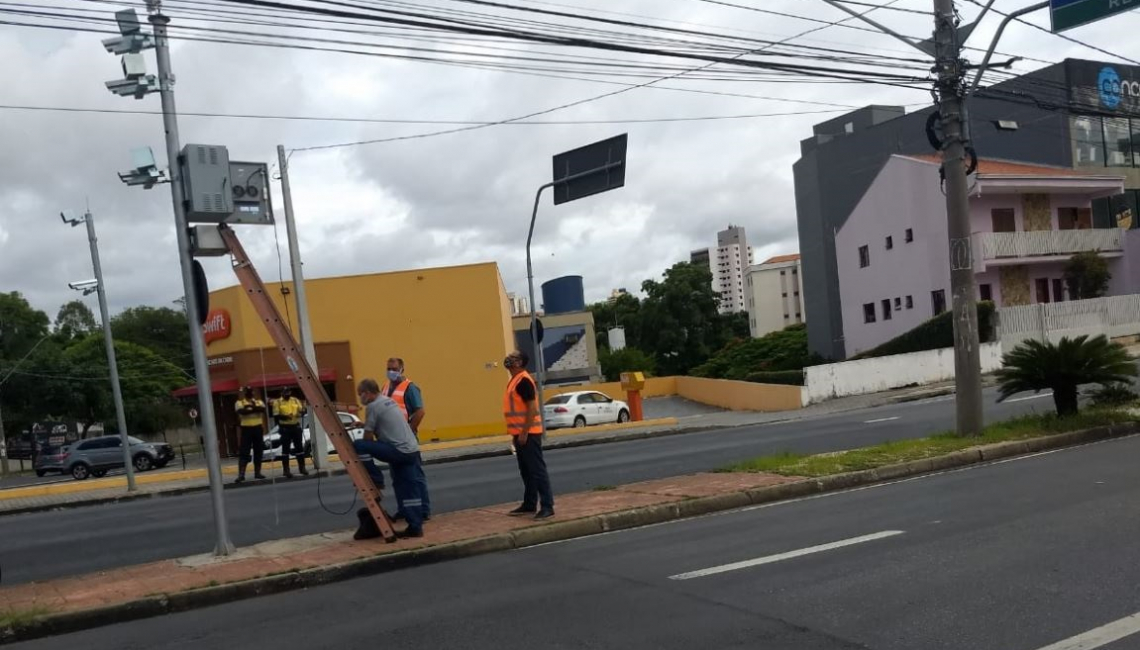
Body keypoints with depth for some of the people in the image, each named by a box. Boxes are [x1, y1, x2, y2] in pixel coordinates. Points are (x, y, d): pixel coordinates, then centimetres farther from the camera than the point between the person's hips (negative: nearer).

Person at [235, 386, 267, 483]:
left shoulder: (259, 402, 10)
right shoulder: (240, 403, 2)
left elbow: (263, 409, -12)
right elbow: (241, 411, -19)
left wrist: (253, 407, -24)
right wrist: (255, 409, -19)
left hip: (258, 428, 3)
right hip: (246, 429, -3)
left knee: (258, 452, 7)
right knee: (244, 452, -7)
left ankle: (257, 473, 16)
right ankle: (241, 475, -11)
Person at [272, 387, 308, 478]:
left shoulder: (296, 400, 10)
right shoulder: (278, 402, -1)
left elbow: (302, 410, 11)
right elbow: (276, 416, -8)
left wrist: (302, 412, -13)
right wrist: (284, 417, -25)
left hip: (296, 427, 4)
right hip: (285, 428, -4)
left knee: (299, 447, 7)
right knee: (285, 449, -1)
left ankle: (302, 467, 16)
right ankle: (286, 470, 3)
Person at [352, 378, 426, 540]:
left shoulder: (372, 406, -6)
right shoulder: (390, 401, 21)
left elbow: (368, 436, -4)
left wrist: (366, 452, 13)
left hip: (398, 451, -9)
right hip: (411, 450, 9)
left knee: (358, 446, -10)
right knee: (408, 489, 9)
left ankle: (376, 481, 0)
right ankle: (415, 527, 9)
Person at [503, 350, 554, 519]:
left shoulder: (523, 380, -15)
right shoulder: (515, 380, 16)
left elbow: (532, 407, -21)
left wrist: (524, 433, -22)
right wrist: (516, 434, 21)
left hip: (528, 434, -10)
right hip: (520, 433, 10)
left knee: (538, 470, -8)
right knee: (526, 471, 15)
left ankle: (547, 507, -6)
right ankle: (529, 505, 23)